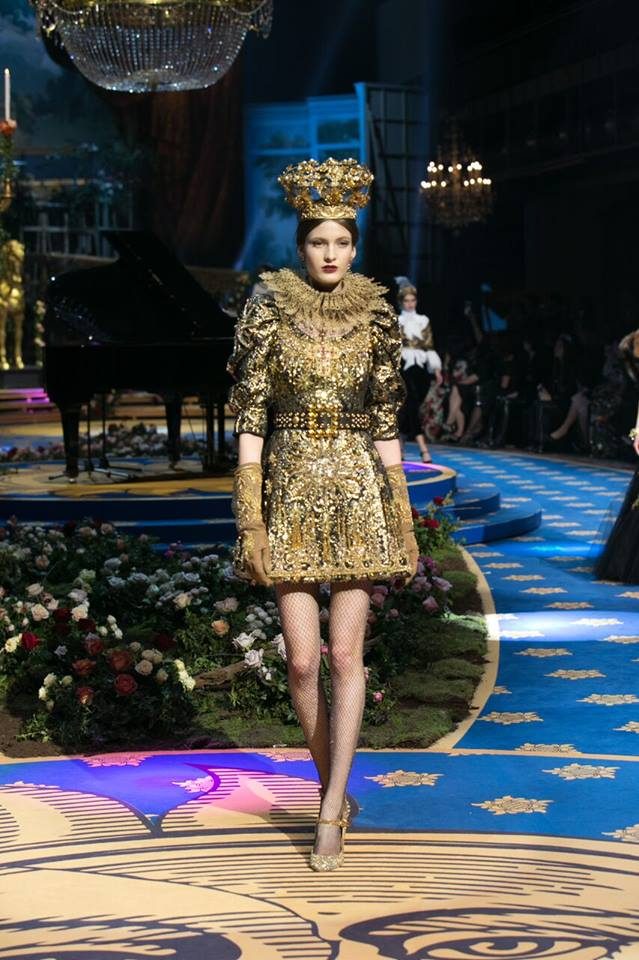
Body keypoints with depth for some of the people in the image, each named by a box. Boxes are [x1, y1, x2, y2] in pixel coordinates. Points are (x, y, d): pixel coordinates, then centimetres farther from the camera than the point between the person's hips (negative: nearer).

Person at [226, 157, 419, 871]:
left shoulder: (376, 317, 4)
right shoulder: (268, 313, -1)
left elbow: (387, 424, 8)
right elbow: (250, 422, -2)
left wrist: (401, 518, 6)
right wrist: (250, 522, -8)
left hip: (358, 493, 1)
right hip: (291, 492, 0)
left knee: (345, 655, -5)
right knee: (302, 659, 0)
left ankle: (330, 812, -1)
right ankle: (334, 790, 22)